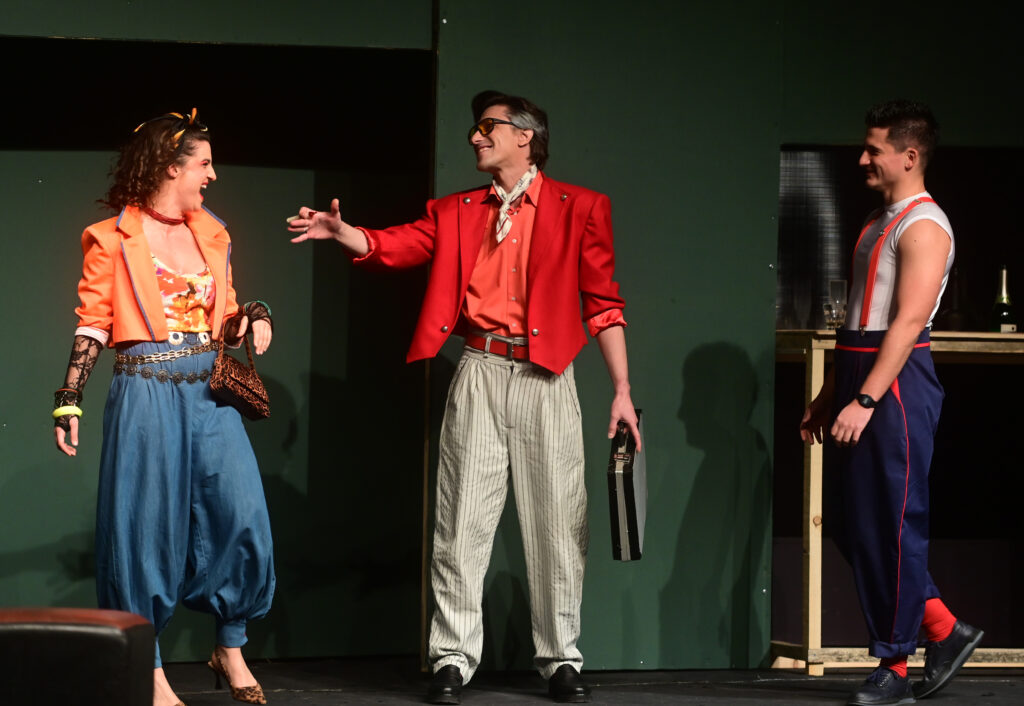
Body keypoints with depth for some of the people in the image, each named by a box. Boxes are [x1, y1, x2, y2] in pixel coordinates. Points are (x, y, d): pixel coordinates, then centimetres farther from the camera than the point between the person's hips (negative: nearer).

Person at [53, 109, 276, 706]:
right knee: (146, 527, -1)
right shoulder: (113, 240, -2)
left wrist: (255, 316, 1)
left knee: (240, 516, -5)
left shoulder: (211, 234, 13)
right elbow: (94, 324, -2)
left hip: (211, 394, 5)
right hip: (146, 394, -5)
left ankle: (231, 650, 12)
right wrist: (70, 400, -8)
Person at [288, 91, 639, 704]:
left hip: (546, 376, -2)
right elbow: (398, 245, 1)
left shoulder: (580, 209, 5)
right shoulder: (457, 211, 15)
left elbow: (603, 301, 2)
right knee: (463, 519, 0)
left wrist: (622, 390, -3)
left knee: (557, 521, 1)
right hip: (479, 373, 2)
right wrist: (343, 233, -19)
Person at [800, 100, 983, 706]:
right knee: (856, 526, 9)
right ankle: (945, 631, 19)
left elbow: (909, 321, -20)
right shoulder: (879, 222, 19)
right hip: (862, 380, 10)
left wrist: (866, 399, -25)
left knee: (889, 522, -5)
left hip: (898, 384, -10)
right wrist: (830, 395, 19)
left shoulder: (923, 226, -11)